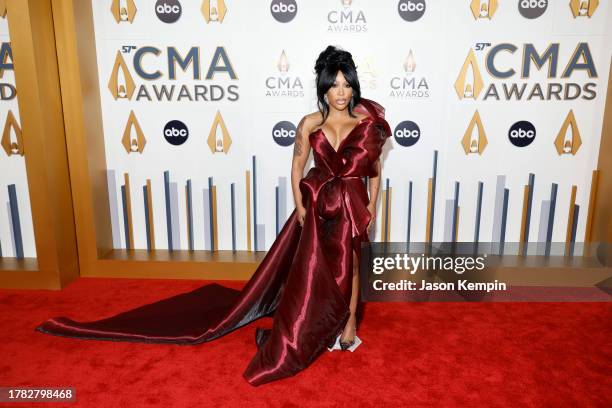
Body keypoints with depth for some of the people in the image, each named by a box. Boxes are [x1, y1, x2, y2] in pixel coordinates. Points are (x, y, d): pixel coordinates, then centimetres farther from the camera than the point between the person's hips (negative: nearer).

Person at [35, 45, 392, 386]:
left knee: (350, 265, 11)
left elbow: (375, 169, 3)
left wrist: (372, 208, 0)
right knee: (311, 269, 8)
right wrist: (300, 206, -4)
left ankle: (350, 323, 31)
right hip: (318, 205, 0)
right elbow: (297, 167, 2)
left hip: (352, 206, 0)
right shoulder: (310, 124, -6)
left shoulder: (367, 122, -6)